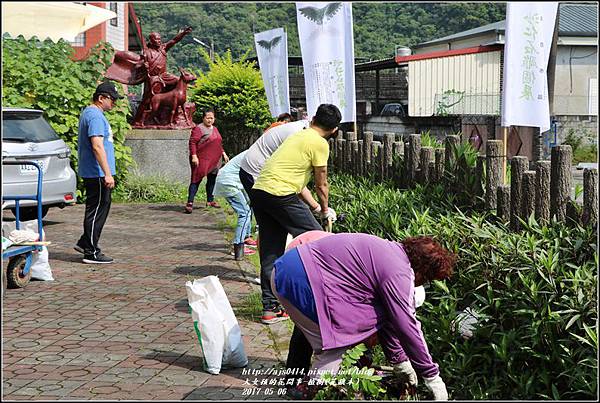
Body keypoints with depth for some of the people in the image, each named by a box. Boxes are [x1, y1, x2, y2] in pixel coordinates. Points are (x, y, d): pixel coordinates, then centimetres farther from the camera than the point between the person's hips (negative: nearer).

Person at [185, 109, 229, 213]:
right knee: (196, 180, -11)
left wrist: (223, 154, 20)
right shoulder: (199, 129, -8)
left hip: (214, 161, 8)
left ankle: (210, 201, 26)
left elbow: (219, 144, 27)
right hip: (201, 160, -8)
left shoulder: (215, 129, 18)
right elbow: (192, 142, -14)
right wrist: (194, 156, -22)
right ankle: (190, 203, -16)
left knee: (212, 180, 14)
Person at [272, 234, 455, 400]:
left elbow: (385, 315, 23)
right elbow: (407, 327, -12)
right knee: (333, 349, -3)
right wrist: (432, 375, -2)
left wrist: (399, 360, 28)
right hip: (298, 281, -10)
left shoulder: (391, 251, 17)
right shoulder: (398, 272, -13)